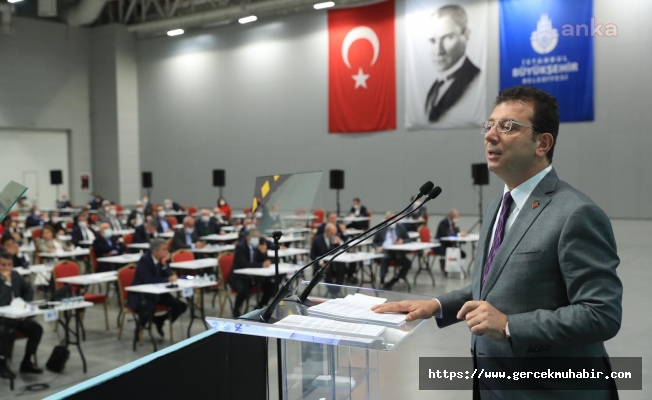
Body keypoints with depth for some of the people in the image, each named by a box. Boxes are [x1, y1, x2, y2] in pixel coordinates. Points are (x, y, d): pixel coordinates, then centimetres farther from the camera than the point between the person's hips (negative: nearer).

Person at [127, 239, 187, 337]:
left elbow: (169, 276, -3)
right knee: (147, 309, -39)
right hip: (141, 295, -7)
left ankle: (159, 320, 14)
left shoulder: (162, 259, 2)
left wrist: (164, 263, -17)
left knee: (181, 306, -9)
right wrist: (168, 280, -25)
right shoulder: (144, 260, -18)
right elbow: (148, 280, -28)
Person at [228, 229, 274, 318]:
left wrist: (264, 252, -19)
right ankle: (236, 310, -6)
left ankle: (259, 307, 10)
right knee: (244, 289, -35)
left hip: (253, 276, 6)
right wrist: (262, 265, -31)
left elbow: (266, 262, 0)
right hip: (238, 277, -6)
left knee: (270, 285, -12)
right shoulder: (240, 247, -16)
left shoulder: (259, 246, 3)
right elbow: (244, 264, -28)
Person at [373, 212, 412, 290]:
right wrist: (378, 247, -8)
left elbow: (408, 240, 16)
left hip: (398, 251, 2)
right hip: (384, 251, -2)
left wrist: (402, 241, -8)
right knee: (385, 258, -38)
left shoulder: (401, 228, 18)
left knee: (407, 263, -25)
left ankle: (391, 282, -18)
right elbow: (375, 241, 15)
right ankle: (382, 281, -35)